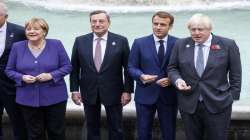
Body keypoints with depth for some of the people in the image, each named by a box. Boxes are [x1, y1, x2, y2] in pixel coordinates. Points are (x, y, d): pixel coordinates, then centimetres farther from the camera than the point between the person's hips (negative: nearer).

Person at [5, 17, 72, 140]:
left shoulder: (56, 45, -2)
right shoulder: (17, 47, 2)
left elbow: (67, 66, -1)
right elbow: (9, 70, 6)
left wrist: (51, 75, -17)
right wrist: (22, 77, -14)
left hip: (55, 97, -1)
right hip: (28, 99, 1)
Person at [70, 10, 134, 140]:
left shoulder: (121, 41, -5)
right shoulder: (80, 41, 1)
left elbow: (128, 68, -3)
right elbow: (74, 68, 5)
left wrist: (127, 90, -6)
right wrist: (74, 90, 1)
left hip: (113, 92, -2)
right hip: (89, 92, 2)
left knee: (116, 129, 9)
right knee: (92, 129, 13)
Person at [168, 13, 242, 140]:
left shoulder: (228, 45, -3)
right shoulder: (181, 45, 5)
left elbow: (235, 74, 2)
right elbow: (172, 68, 11)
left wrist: (232, 96, -1)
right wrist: (177, 80, -9)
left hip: (218, 105, -2)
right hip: (189, 104, 2)